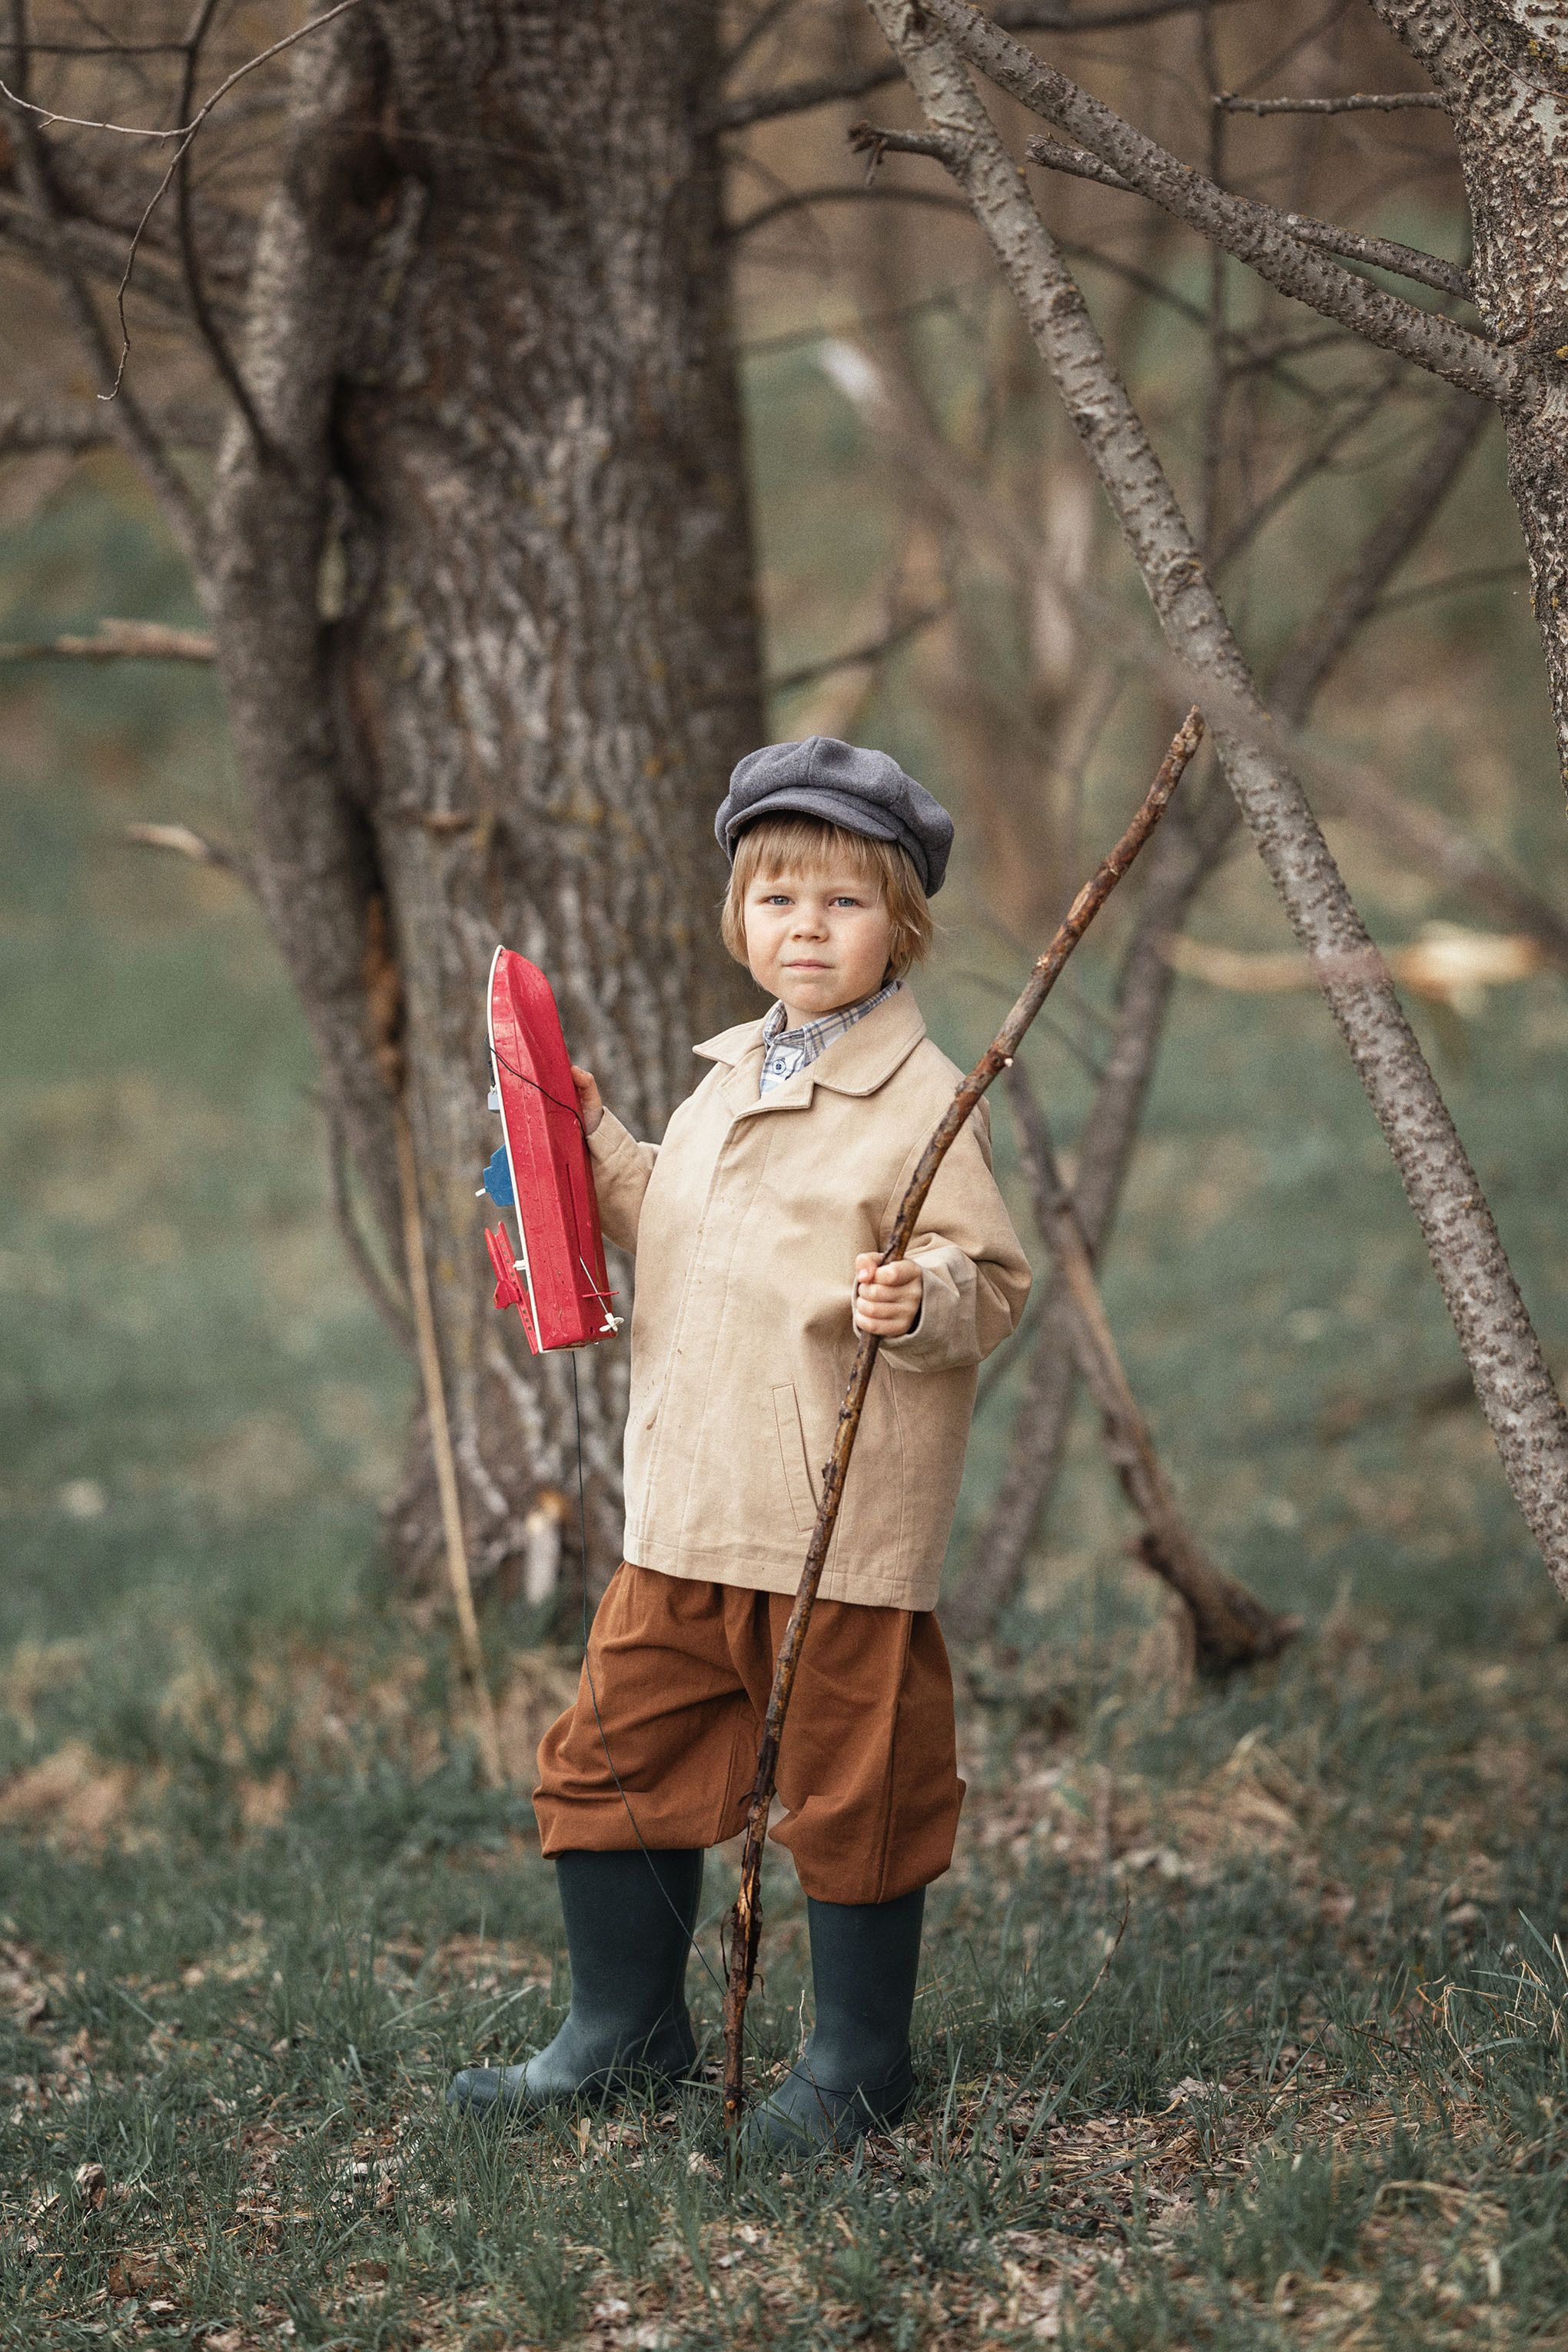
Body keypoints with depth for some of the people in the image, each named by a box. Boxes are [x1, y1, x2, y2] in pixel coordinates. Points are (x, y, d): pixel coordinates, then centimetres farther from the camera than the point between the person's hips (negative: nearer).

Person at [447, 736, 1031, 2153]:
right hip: (689, 1509, 8)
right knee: (615, 1755, 13)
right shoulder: (729, 1080, 14)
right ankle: (627, 2029, 30)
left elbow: (992, 1280, -14)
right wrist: (597, 1147, 20)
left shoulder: (923, 1100, -10)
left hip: (845, 1522, -7)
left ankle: (859, 2063, 21)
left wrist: (918, 1304, -33)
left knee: (851, 1792, 4)